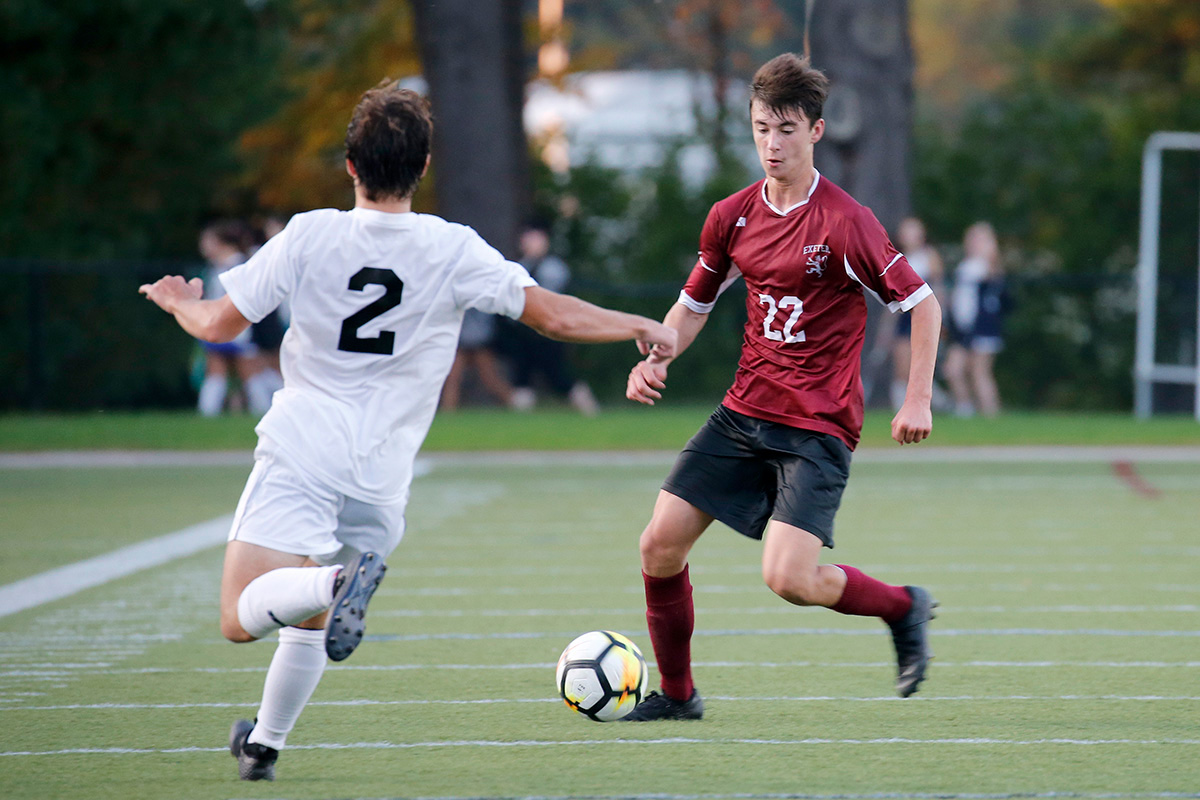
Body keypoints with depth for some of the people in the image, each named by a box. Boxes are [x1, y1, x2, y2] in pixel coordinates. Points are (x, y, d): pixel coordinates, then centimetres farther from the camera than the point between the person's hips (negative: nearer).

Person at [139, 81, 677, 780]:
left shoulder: (309, 236, -3)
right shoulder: (455, 251, -2)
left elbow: (220, 325, 2)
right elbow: (555, 315, -3)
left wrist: (180, 301, 25)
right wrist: (640, 327, 12)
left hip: (300, 454, -3)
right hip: (381, 480, 3)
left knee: (242, 616, -13)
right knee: (307, 623, 23)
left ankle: (334, 583, -39)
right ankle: (265, 743, 30)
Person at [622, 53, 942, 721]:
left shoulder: (846, 222, -13)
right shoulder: (733, 217, 5)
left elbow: (922, 302, -7)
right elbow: (695, 304, 20)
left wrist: (918, 400, -13)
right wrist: (656, 359, 1)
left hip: (819, 427, -6)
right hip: (743, 414, 6)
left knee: (789, 579, -19)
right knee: (660, 546, -1)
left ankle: (903, 607, 9)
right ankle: (677, 694, 17)